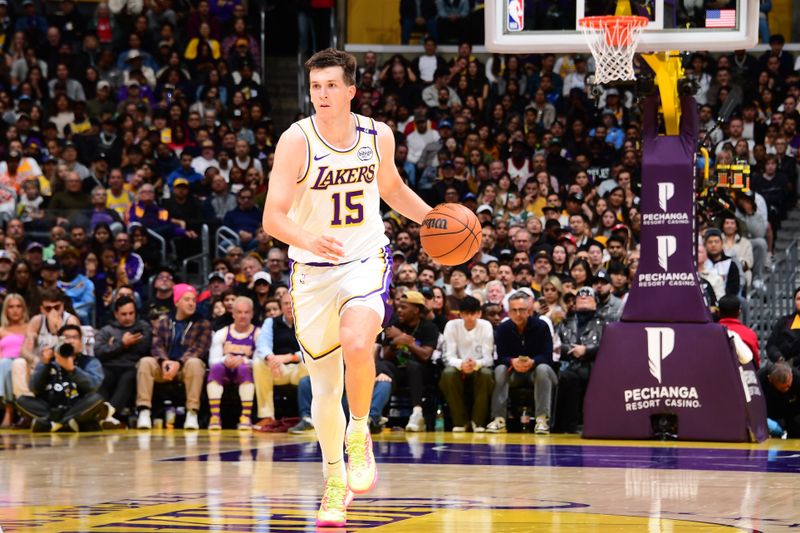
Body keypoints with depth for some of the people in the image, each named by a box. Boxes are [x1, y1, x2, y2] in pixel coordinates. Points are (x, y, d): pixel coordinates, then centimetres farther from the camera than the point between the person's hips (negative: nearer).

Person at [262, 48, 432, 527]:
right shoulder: (297, 141, -13)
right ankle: (335, 482, 24)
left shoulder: (378, 136, -2)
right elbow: (273, 217, -19)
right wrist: (309, 240, -38)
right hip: (313, 271, 0)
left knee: (356, 343, -30)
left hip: (366, 260, 0)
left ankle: (359, 435, -6)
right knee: (325, 387, 5)